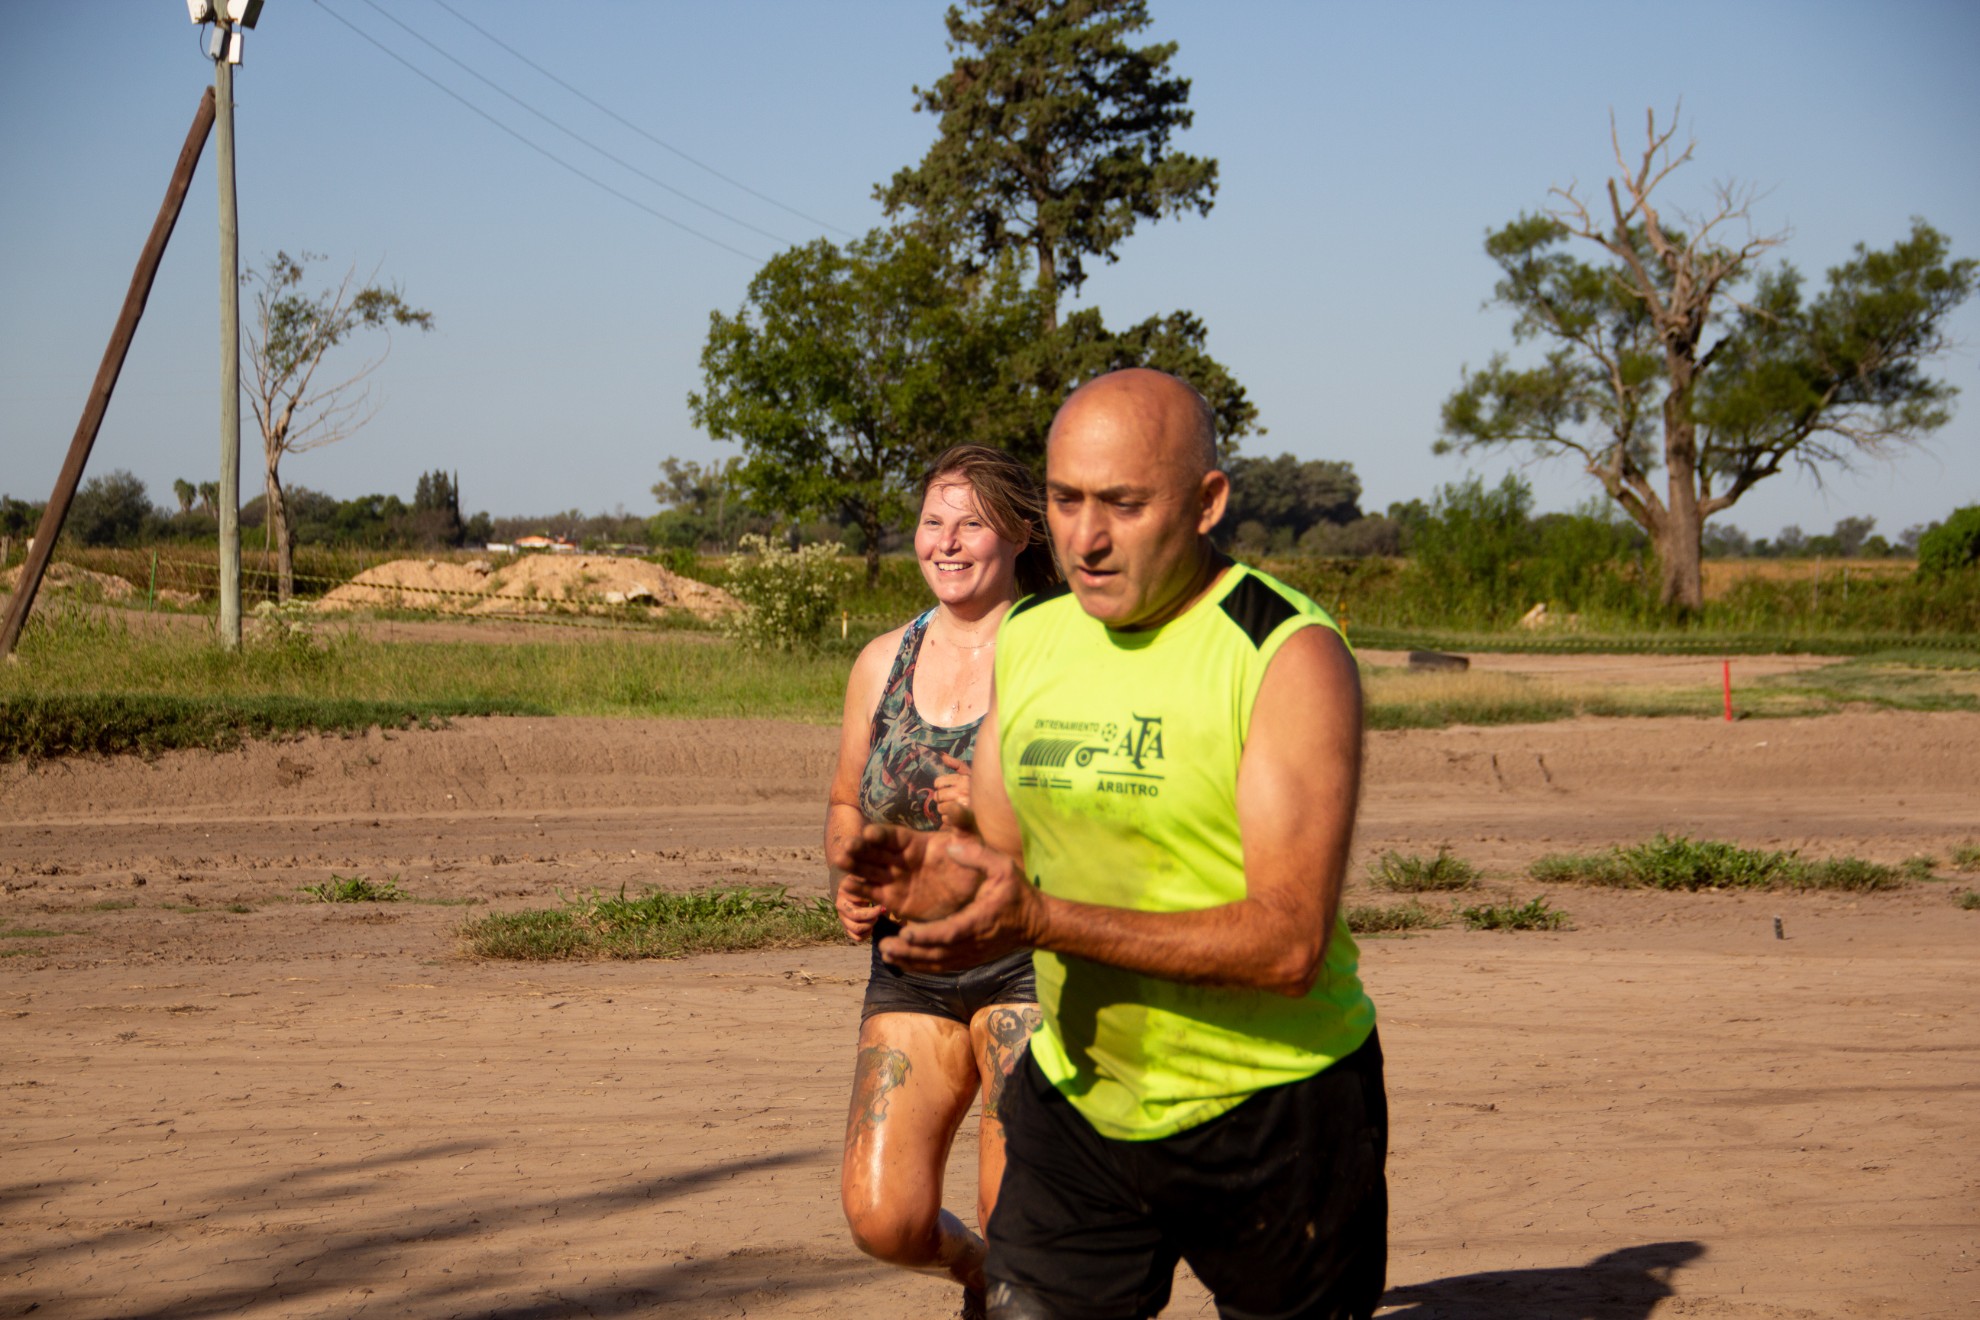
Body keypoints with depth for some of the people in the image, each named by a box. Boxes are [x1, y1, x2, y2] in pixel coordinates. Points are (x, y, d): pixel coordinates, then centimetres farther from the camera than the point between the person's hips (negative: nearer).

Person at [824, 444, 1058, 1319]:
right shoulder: (883, 662, 10)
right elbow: (845, 805, 22)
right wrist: (852, 881, 1)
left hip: (1033, 960, -4)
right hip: (912, 969, 4)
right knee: (883, 1219, -6)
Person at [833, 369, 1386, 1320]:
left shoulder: (1290, 657, -18)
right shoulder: (1028, 642, 2)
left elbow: (1289, 943, -25)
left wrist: (1040, 919, -32)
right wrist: (935, 873, -14)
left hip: (1272, 1108, -4)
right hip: (1078, 1099, 5)